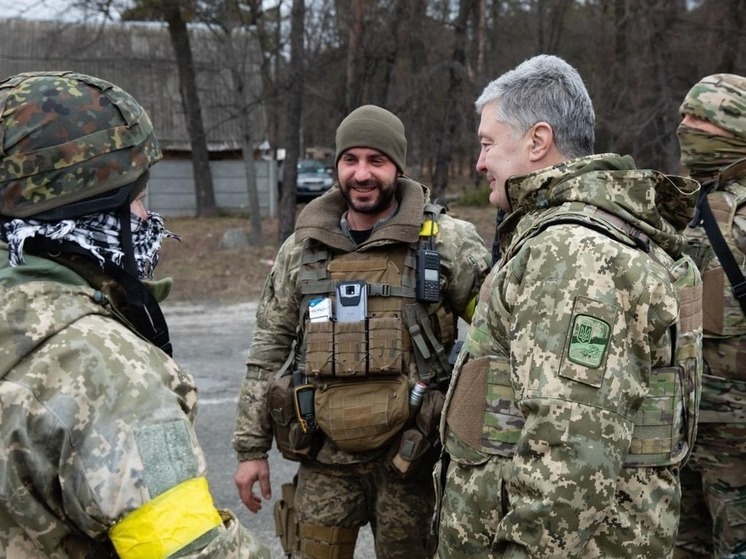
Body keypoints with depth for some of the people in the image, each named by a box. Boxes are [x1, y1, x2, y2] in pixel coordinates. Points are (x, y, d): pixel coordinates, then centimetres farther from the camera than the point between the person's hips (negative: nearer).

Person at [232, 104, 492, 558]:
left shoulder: (446, 241, -6)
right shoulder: (302, 248, 4)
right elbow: (269, 351, 8)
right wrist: (252, 447, 7)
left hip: (409, 456, -2)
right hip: (325, 457, 2)